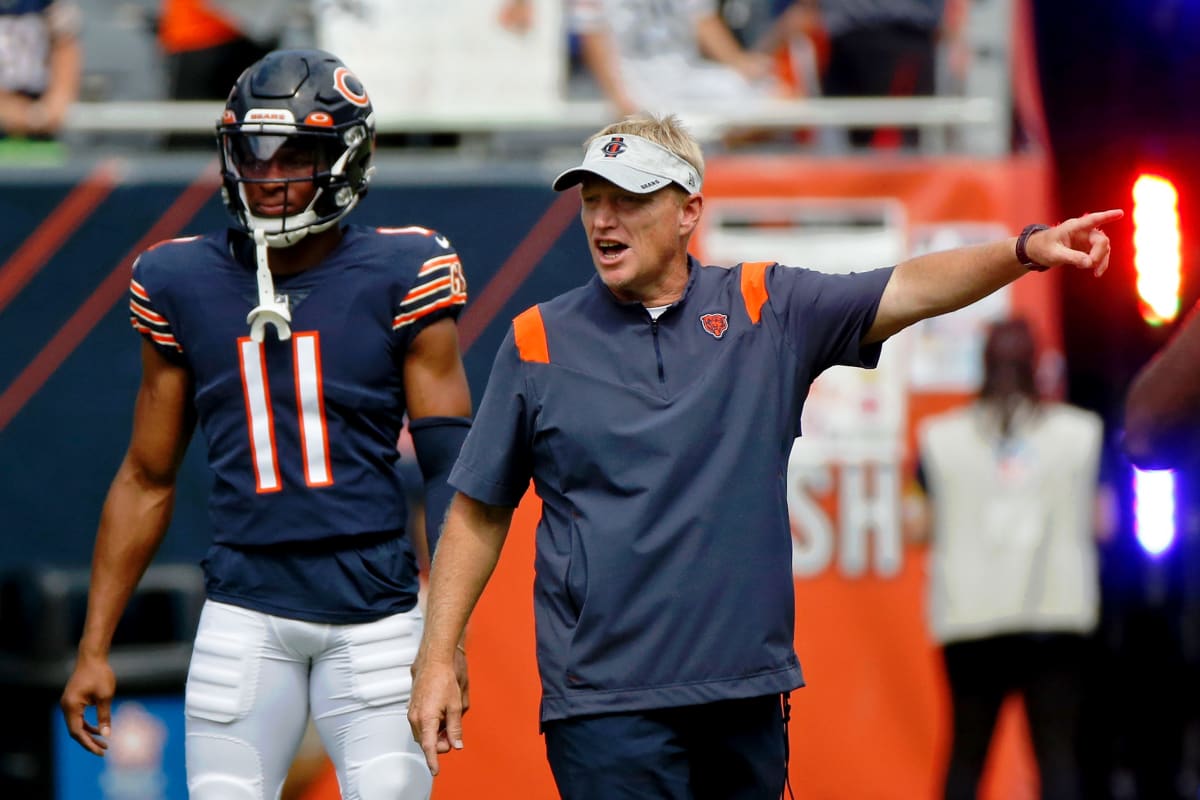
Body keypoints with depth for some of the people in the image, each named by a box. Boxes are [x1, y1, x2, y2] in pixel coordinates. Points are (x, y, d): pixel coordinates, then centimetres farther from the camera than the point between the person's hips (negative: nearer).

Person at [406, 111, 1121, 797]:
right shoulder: (540, 342, 4)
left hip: (747, 694, 2)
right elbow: (479, 512, 8)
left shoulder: (768, 309, 7)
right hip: (604, 702, -2)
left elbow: (907, 292, -3)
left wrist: (1026, 250, -19)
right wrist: (438, 659, 4)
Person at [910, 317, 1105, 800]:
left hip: (970, 619, 1)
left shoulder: (939, 438, 2)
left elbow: (918, 529, 4)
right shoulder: (1082, 433, 3)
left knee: (967, 753, 8)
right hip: (1059, 612, 0)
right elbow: (1100, 524, 5)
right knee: (1057, 751, 0)